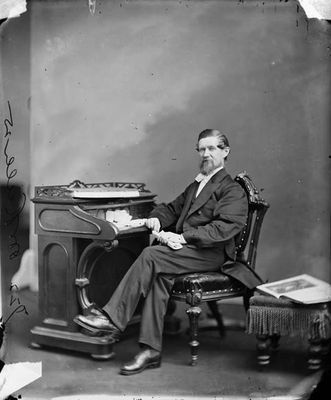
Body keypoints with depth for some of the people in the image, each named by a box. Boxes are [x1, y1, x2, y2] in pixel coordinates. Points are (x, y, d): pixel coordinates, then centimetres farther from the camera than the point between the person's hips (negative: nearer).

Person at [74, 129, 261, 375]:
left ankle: (112, 319, -24)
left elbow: (224, 228, -15)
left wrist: (183, 237, -23)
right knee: (161, 275, -26)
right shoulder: (195, 186, 28)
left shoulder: (233, 190, 0)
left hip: (210, 254, -7)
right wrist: (156, 218, 5)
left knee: (151, 255, -27)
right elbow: (172, 208, 31)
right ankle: (151, 351, -27)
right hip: (185, 250, 7)